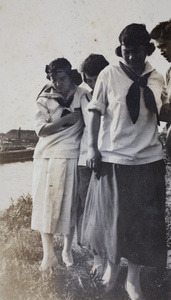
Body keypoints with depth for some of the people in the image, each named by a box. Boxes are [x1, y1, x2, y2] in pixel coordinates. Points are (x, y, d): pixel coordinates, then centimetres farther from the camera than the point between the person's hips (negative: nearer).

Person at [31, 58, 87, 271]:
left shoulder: (83, 96, 2)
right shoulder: (44, 99, 5)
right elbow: (40, 129, -5)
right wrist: (65, 120, -15)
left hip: (70, 157, -1)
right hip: (46, 157, 2)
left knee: (70, 204, 5)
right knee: (45, 204, 3)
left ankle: (67, 250, 24)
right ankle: (48, 254, 16)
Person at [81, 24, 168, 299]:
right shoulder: (109, 75, -3)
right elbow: (96, 112, -1)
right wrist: (93, 149, -6)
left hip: (148, 159, 2)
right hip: (113, 157, -2)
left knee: (143, 221, 9)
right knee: (110, 216, 10)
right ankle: (112, 264, 37)